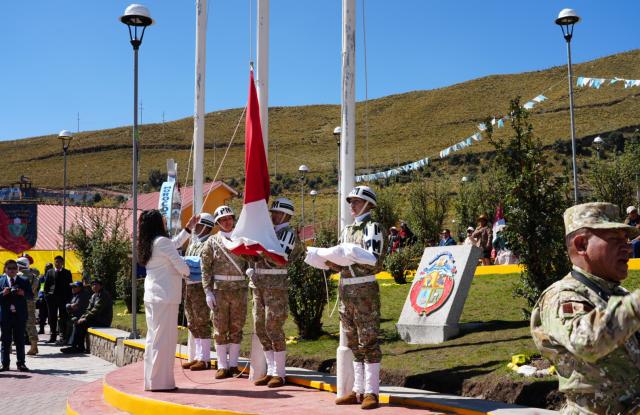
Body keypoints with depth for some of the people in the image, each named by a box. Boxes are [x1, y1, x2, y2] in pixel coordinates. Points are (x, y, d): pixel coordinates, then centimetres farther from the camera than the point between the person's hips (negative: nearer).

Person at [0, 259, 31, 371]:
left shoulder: (24, 281, 7)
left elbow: (31, 295, 3)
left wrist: (23, 293, -16)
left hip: (20, 315, 0)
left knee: (20, 340, 3)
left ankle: (21, 363, 8)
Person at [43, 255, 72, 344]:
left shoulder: (67, 273, 7)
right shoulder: (49, 272, 10)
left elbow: (69, 286, 6)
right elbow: (46, 285, 10)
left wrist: (68, 297, -2)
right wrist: (46, 295, 0)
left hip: (63, 298, -2)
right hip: (52, 298, 2)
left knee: (63, 318, -2)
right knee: (52, 317, 6)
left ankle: (64, 337, 0)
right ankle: (53, 336, 15)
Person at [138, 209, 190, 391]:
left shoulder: (147, 244, 13)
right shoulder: (162, 241, -13)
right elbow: (182, 266, -12)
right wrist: (186, 272, 9)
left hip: (151, 296, 9)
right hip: (165, 296, -9)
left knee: (153, 338, 13)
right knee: (164, 338, -5)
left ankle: (151, 380, 17)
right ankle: (161, 381, -2)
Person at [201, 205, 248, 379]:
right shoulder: (212, 242, 3)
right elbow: (205, 268, 0)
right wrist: (208, 292, -7)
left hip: (240, 289, 1)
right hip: (220, 290, -1)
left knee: (236, 329, 6)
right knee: (220, 329, 3)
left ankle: (233, 364, 14)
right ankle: (222, 366, 10)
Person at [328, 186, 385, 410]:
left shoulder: (372, 228, -5)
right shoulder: (347, 230, 18)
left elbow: (374, 263, -14)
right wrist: (333, 263, -3)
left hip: (365, 290, -7)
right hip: (346, 290, 8)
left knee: (368, 342, -5)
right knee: (354, 344, 10)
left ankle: (371, 392, -1)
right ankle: (358, 390, 17)